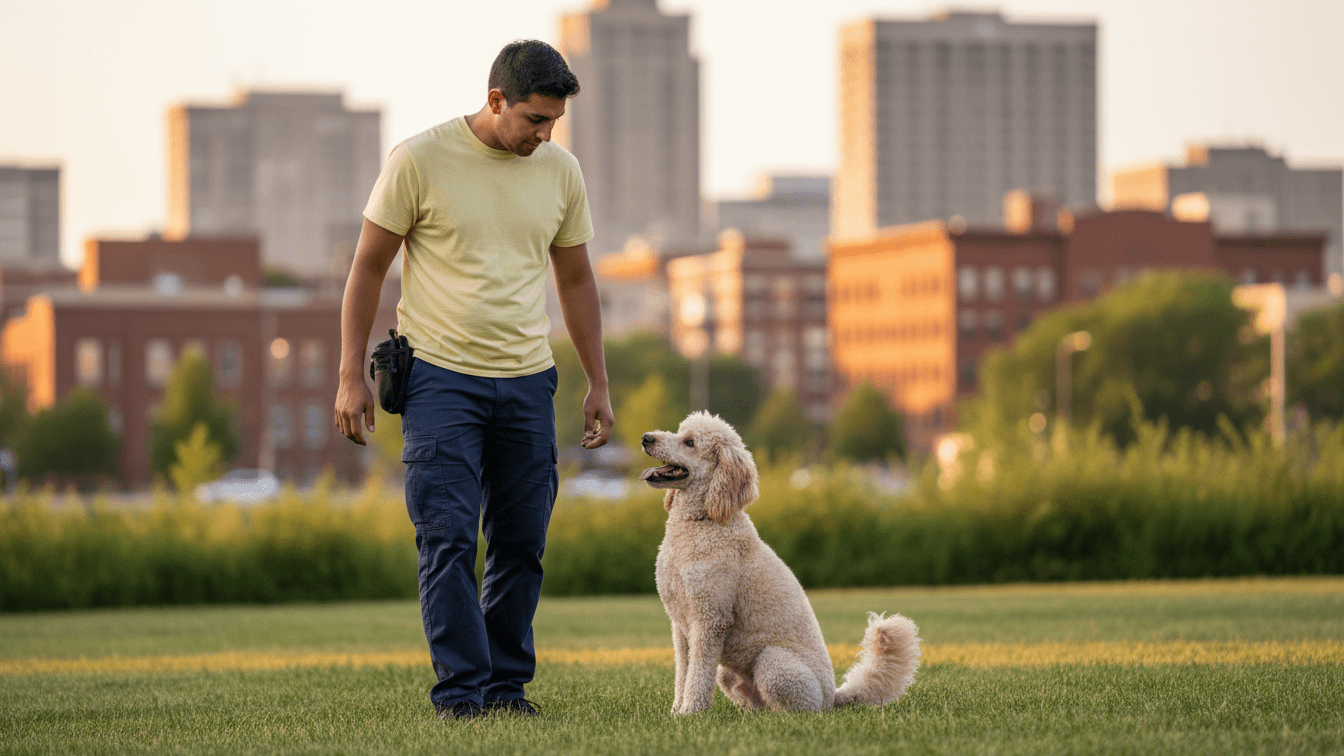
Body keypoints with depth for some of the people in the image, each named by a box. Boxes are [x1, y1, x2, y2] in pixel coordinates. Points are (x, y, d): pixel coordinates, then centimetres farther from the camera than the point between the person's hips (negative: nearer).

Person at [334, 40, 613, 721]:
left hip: (528, 382, 4)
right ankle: (459, 691, -8)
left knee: (521, 542, 6)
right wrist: (351, 376, -6)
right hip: (442, 377, -4)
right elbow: (368, 267, -2)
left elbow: (575, 280, 16)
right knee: (447, 538, -10)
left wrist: (599, 385, 14)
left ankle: (506, 685, 16)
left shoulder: (560, 172, 6)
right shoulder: (420, 160, -7)